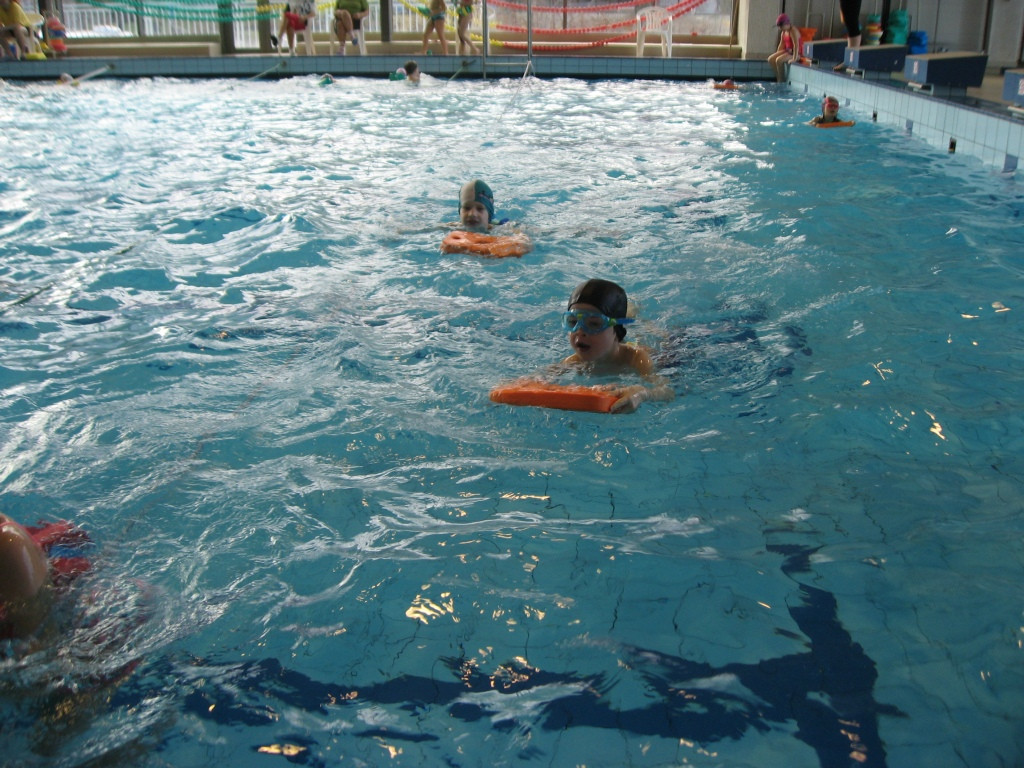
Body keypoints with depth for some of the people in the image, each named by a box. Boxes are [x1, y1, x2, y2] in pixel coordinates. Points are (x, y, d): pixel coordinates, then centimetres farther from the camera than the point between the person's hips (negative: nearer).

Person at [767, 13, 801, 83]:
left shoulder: (793, 31, -21)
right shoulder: (784, 32, 8)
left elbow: (796, 45, -29)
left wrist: (794, 59, -34)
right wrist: (776, 54, 14)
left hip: (794, 53, -10)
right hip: (787, 51, 10)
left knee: (779, 60, -30)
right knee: (770, 59, -3)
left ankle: (782, 81, -19)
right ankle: (778, 78, 0)